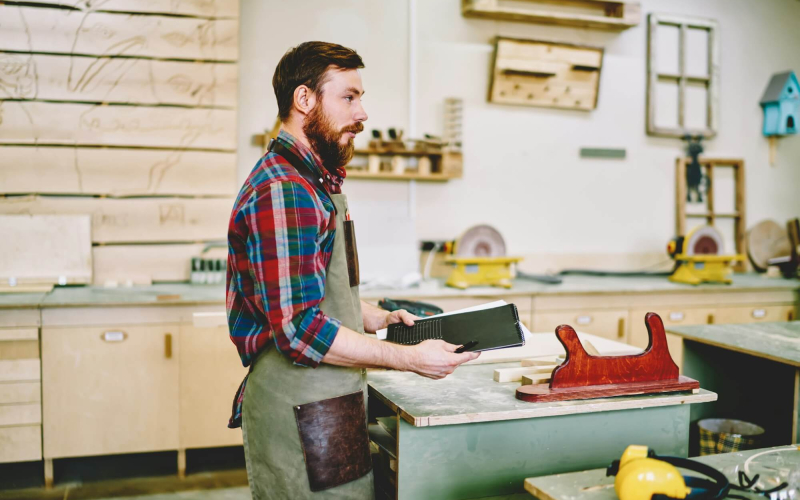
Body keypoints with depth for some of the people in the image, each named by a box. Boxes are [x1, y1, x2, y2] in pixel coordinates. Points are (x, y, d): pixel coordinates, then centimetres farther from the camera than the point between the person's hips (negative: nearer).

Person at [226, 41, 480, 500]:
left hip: (326, 404, 10)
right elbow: (301, 328, -24)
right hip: (300, 413, -10)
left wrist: (379, 318, 9)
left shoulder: (314, 182, 16)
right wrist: (410, 359, -19)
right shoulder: (284, 191, -20)